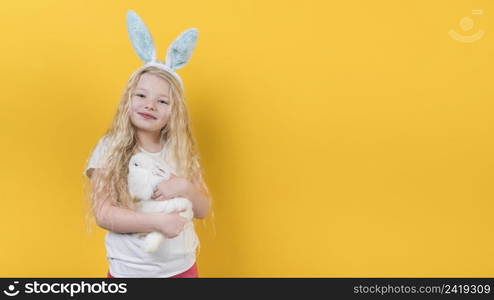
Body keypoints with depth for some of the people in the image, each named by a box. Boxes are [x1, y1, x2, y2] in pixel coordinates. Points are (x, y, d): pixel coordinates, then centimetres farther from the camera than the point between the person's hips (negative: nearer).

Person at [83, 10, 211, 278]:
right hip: (129, 271, -2)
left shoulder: (183, 151, -3)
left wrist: (185, 187, -20)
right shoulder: (110, 148, -10)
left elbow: (203, 209, 0)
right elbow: (103, 214, -14)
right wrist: (157, 221, -25)